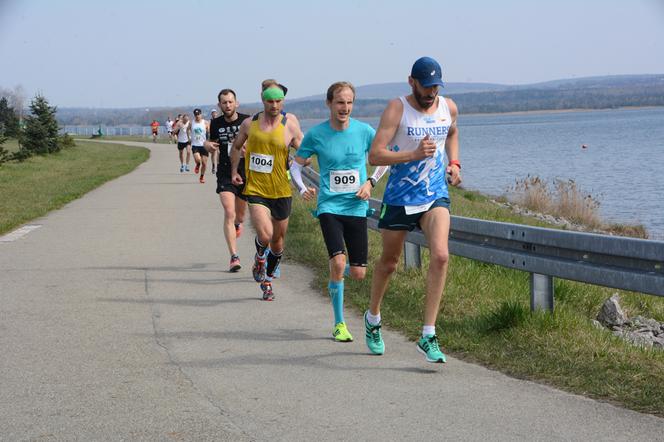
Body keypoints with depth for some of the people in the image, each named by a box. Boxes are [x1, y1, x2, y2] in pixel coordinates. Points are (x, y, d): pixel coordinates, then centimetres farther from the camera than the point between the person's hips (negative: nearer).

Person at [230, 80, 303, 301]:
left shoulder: (290, 125, -5)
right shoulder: (249, 124, 1)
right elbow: (236, 147, 19)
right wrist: (234, 171, 12)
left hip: (281, 191, 1)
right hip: (255, 189, -1)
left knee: (277, 241, 12)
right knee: (264, 235, -21)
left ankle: (267, 280, 37)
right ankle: (260, 257, 15)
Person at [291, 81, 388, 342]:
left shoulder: (365, 131, -2)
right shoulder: (316, 134, -4)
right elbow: (296, 164, 8)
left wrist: (370, 182, -3)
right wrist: (302, 188, -9)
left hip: (357, 207, 2)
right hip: (329, 206, -2)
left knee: (358, 274, 1)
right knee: (338, 262, -21)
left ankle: (337, 270, 40)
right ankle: (339, 323, -5)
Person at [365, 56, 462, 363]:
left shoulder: (449, 108, 2)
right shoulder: (397, 109, -12)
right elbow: (374, 156, -19)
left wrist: (454, 163, 11)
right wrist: (414, 154, -30)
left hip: (435, 196, 2)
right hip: (399, 198, -2)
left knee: (440, 256, -19)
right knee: (389, 262, 13)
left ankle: (428, 337, -16)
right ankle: (373, 318, 42)